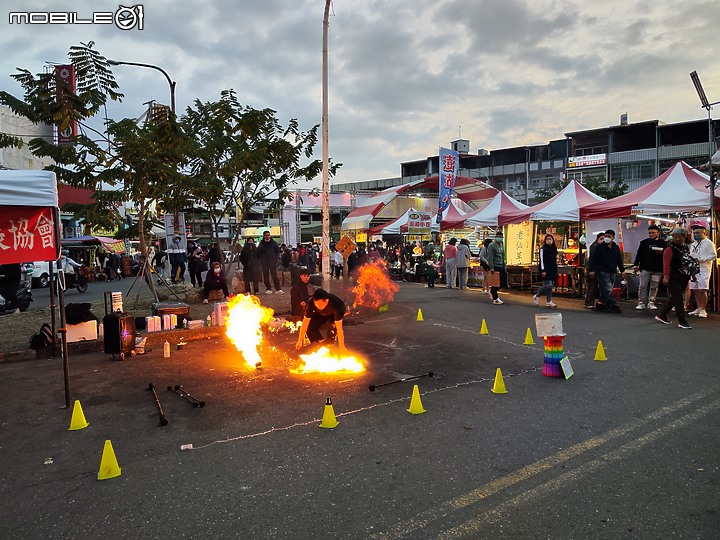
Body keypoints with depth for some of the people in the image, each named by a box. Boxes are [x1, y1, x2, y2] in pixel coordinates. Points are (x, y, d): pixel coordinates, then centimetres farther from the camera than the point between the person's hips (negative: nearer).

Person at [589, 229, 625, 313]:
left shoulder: (616, 248, 13)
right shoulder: (599, 247, -3)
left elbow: (619, 260, 19)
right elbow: (593, 259, -4)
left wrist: (622, 270, 17)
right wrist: (592, 270, -9)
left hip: (612, 272, 6)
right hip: (602, 272, -6)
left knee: (605, 290, 8)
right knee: (608, 290, -14)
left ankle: (602, 304, 17)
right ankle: (613, 305, -17)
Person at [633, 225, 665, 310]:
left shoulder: (663, 243, 5)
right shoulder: (644, 242, 7)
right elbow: (639, 254, 7)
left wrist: (661, 252, -16)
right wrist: (636, 264, 2)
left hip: (657, 269, 0)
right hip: (645, 268, 0)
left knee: (654, 287, 6)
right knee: (643, 286, -2)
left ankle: (651, 303, 13)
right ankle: (641, 303, 3)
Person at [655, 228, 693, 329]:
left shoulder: (685, 248, 13)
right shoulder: (670, 249, -10)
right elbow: (666, 264, -17)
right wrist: (666, 276, -25)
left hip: (683, 278, 8)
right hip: (674, 279, -8)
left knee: (673, 299, 14)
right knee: (678, 300, -5)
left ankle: (661, 316, 26)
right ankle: (682, 322, -1)